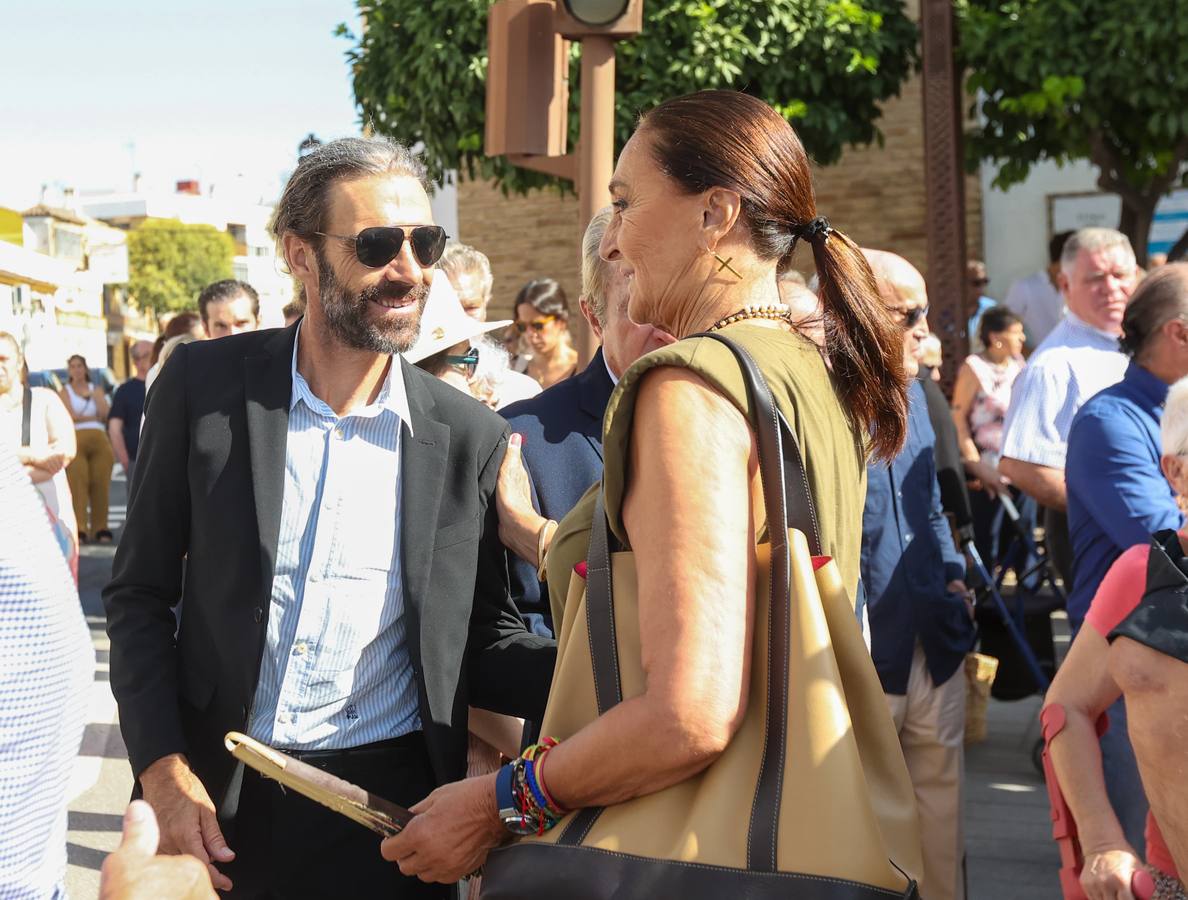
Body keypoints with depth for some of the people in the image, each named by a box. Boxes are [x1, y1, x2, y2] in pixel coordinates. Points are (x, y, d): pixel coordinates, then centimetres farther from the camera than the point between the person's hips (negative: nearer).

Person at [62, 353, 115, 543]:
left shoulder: (96, 389, 19)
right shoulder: (65, 392, 13)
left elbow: (105, 413, 5)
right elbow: (70, 416, -1)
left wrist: (95, 395, -4)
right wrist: (94, 417, 4)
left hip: (99, 439, 2)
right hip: (76, 440, -2)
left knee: (101, 483, -5)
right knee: (77, 483, -12)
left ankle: (100, 528, 0)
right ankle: (79, 529, -15)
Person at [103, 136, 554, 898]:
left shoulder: (473, 439, -4)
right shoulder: (205, 384, -5)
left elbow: (483, 639, 2)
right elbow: (140, 591, 1)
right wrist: (163, 768, -8)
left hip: (389, 808, 0)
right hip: (214, 802, 0)